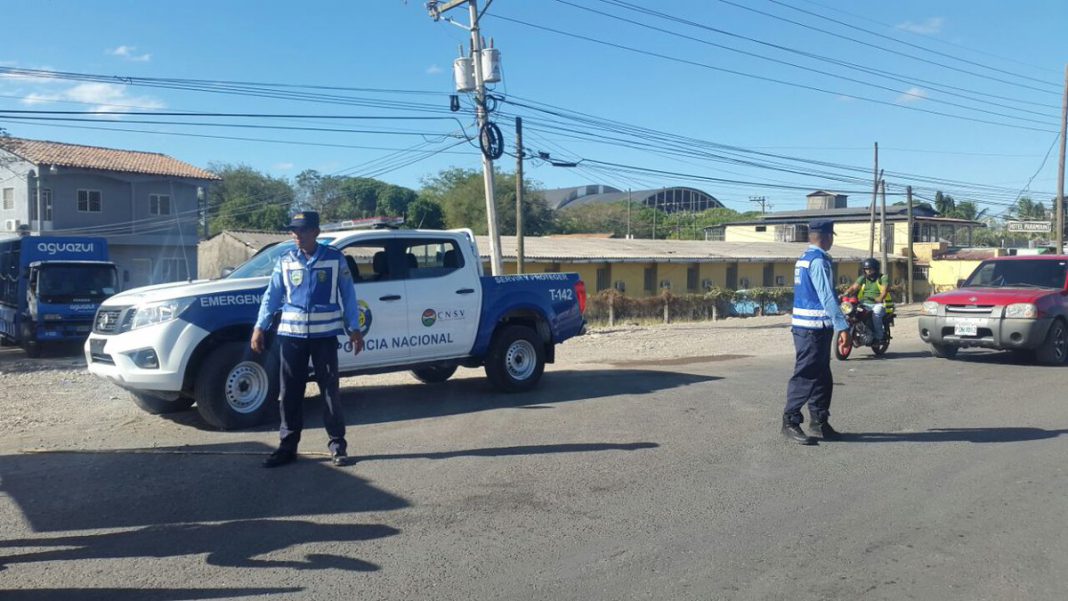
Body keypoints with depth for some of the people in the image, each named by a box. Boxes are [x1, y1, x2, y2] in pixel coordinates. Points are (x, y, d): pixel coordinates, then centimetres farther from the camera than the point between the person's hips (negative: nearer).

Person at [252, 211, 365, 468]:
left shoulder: (335, 258, 0)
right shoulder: (285, 261, 6)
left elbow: (348, 295, 3)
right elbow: (271, 297, 8)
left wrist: (354, 328, 0)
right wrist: (260, 327, -1)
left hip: (325, 334, -2)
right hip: (291, 334, 2)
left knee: (330, 389, 3)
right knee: (290, 391, 6)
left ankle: (338, 444, 12)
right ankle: (287, 446, 15)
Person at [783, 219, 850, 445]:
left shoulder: (804, 258, 15)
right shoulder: (818, 260, -15)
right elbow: (827, 297, -21)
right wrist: (842, 326, -22)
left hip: (804, 325, 10)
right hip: (814, 327, -10)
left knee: (822, 376, 14)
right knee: (806, 376, -6)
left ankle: (819, 421, 20)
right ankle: (790, 422, -1)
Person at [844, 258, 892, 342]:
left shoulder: (883, 278, 3)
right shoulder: (862, 278, 16)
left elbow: (885, 289, -15)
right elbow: (854, 287, 1)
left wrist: (880, 298, -37)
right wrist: (846, 293, -21)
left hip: (879, 304, -4)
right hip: (864, 304, 4)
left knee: (876, 312, -38)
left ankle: (878, 336, -25)